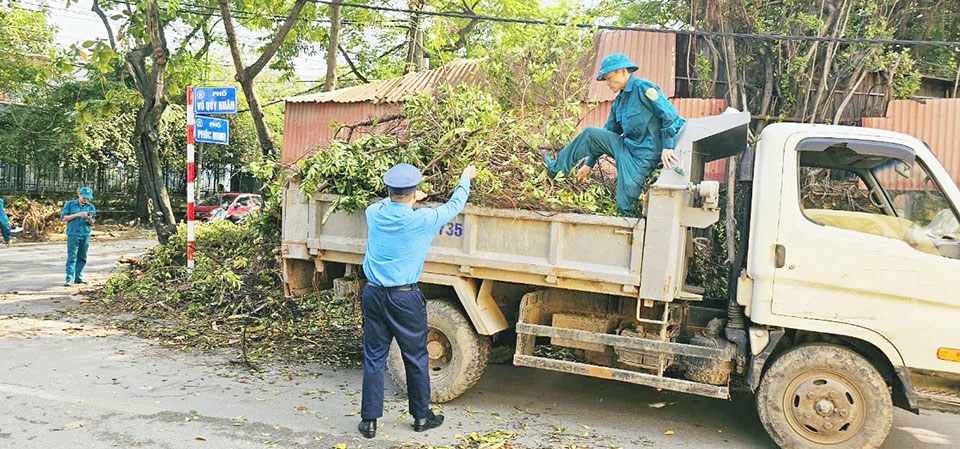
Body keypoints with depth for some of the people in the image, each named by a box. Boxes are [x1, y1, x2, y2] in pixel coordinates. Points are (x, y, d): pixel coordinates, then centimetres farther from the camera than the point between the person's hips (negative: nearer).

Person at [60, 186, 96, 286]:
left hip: (85, 236, 4)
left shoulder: (91, 207, 10)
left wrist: (89, 218, -13)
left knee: (82, 258, 8)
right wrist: (77, 215, -12)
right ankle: (69, 279, -11)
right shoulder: (70, 204, 5)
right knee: (72, 257, -9)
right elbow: (64, 218, -2)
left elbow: (92, 224, 9)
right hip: (73, 235, -3)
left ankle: (78, 277, 17)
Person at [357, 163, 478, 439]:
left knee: (373, 358, 11)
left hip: (373, 294, 4)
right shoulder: (422, 220, -12)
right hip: (404, 299, -3)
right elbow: (454, 206, 6)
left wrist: (402, 198, 40)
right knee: (416, 358, 12)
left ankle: (369, 421, 16)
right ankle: (421, 416, 26)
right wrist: (466, 178, 23)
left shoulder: (374, 213, -2)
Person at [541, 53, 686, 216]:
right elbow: (606, 135, 21)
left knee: (624, 206, -15)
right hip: (625, 146, 8)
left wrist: (667, 146, -22)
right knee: (590, 134, 0)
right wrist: (589, 164, 20)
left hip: (643, 155, -8)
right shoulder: (619, 102, 16)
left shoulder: (643, 88, -10)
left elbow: (669, 115, -16)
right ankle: (556, 167, 9)